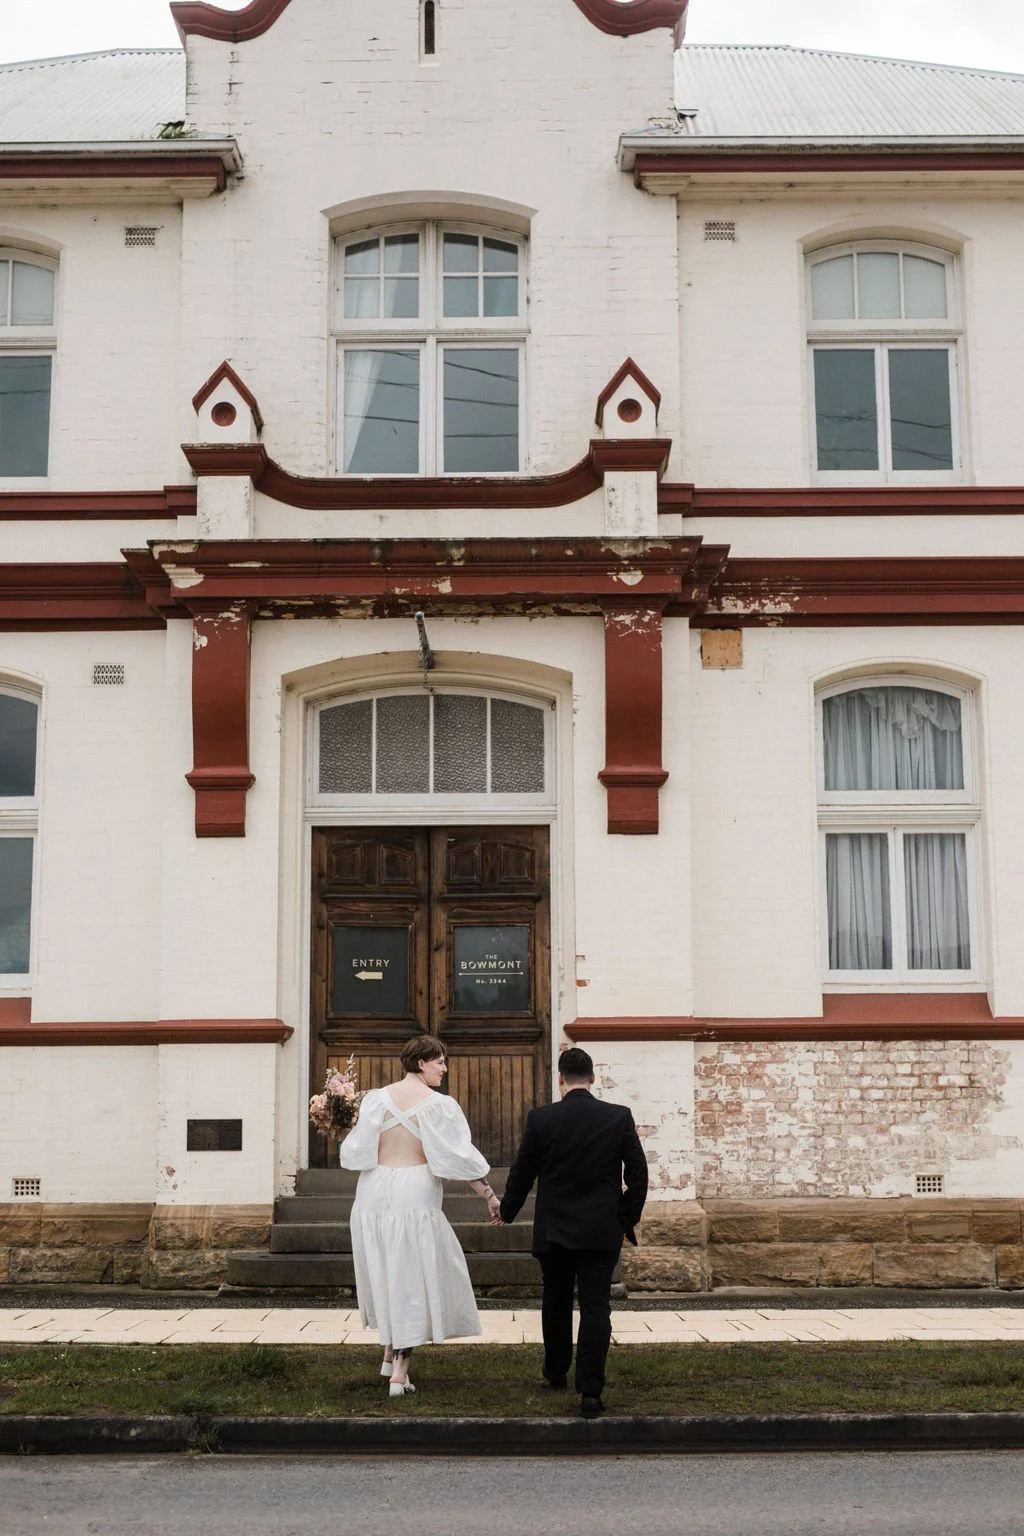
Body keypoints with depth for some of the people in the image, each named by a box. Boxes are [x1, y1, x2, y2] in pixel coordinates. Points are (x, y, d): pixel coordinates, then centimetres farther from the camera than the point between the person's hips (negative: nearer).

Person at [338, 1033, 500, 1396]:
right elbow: (461, 1157, -8)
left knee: (386, 1271, 21)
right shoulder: (440, 1105, -9)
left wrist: (350, 1131, 18)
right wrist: (490, 1195, -2)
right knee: (413, 1276, 5)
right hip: (415, 1196, -4)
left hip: (375, 1193, 4)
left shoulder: (377, 1098, 0)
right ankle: (399, 1371, 4)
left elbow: (357, 1151, -2)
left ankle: (390, 1353, 30)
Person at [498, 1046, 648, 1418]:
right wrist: (628, 1220, 12)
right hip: (602, 1230, 0)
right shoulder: (620, 1117, -5)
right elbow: (638, 1173, -1)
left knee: (556, 1303, 19)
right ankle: (590, 1392, -6)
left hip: (554, 1230, 1)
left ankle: (556, 1373, 34)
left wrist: (506, 1211, 19)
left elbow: (522, 1173, 1)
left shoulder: (541, 1119, -7)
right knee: (595, 1308, 0)